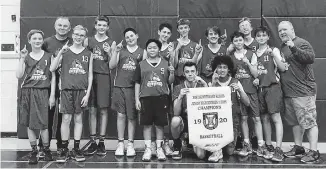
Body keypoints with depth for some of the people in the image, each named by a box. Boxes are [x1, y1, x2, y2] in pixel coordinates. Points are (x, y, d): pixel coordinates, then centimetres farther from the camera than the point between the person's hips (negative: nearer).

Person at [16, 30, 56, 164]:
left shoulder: (49, 56, 5)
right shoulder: (26, 57, 8)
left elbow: (53, 77, 3)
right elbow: (19, 75, -2)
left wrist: (52, 95, -2)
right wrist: (22, 58, -9)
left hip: (43, 93, -2)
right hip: (28, 92, 2)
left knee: (43, 124, -4)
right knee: (30, 124, 5)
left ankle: (46, 150, 13)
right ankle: (34, 151, 16)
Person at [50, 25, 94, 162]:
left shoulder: (88, 54, 7)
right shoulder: (65, 52, 6)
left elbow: (90, 75, 6)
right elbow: (52, 69, -3)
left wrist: (87, 94, -2)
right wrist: (60, 52, -14)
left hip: (82, 90, 1)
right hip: (67, 89, -1)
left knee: (78, 119, 6)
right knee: (66, 119, -2)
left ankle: (76, 149, 14)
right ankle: (64, 149, 9)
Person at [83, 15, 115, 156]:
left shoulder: (111, 43, 6)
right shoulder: (88, 41, 11)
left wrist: (109, 53, -11)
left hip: (104, 77, -1)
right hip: (90, 76, 1)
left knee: (103, 110, 1)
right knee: (92, 110, 3)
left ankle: (101, 142, 8)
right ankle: (93, 142, 11)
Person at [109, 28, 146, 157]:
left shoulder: (142, 52, 8)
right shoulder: (120, 50, 11)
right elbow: (111, 66, 3)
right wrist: (115, 51, -8)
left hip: (134, 88, -1)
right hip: (119, 86, 1)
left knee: (132, 116, 3)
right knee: (121, 115, 2)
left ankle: (130, 144, 11)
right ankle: (120, 144, 11)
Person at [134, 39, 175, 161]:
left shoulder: (165, 64, 8)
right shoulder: (141, 65, 8)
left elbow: (170, 82, 9)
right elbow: (137, 83, 7)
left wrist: (172, 73, -11)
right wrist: (137, 99, 1)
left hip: (162, 97, 0)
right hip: (146, 97, 0)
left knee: (160, 124, 4)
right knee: (147, 124, 2)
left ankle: (159, 149, 15)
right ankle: (148, 149, 11)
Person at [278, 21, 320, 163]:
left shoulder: (301, 43, -8)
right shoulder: (282, 47, 17)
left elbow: (311, 58, -26)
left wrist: (294, 48, -32)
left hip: (303, 91, -9)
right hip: (288, 92, 9)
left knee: (309, 121, -5)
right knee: (295, 121, 16)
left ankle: (313, 152, 0)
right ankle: (298, 147, 27)